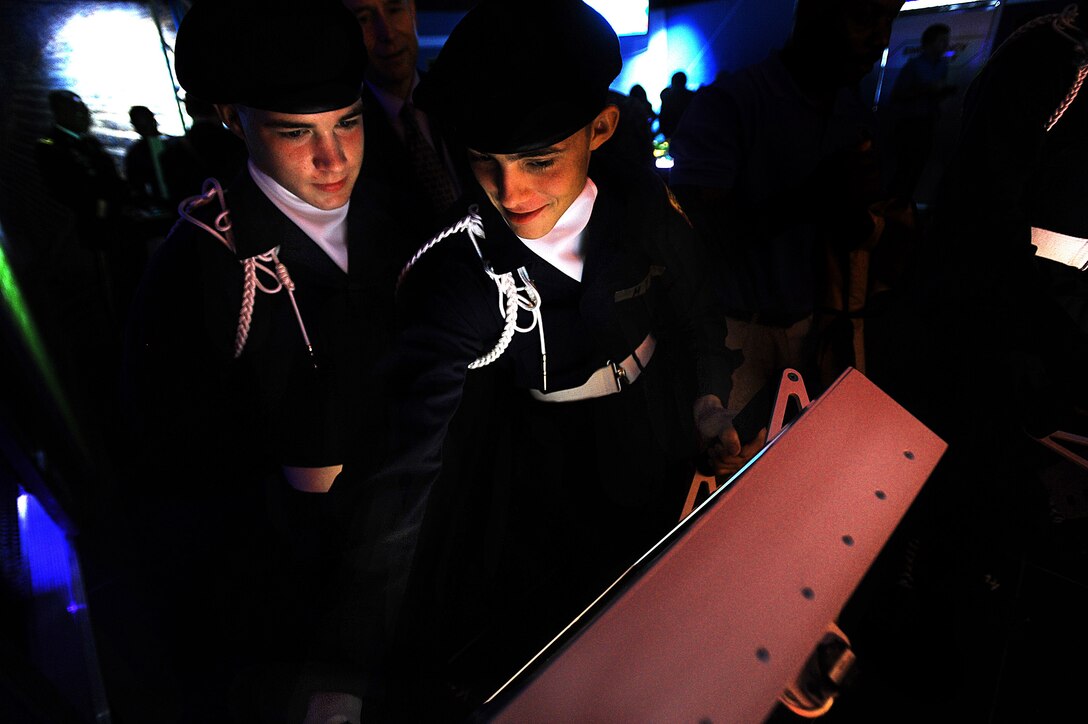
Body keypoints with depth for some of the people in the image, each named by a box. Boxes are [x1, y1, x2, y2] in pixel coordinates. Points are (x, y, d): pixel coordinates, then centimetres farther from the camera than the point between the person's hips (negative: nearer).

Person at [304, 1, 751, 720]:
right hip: (557, 479, -4)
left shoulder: (644, 203, -18)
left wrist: (712, 410, -7)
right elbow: (402, 467, -35)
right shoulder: (462, 267, -29)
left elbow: (697, 314, 2)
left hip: (667, 451, 4)